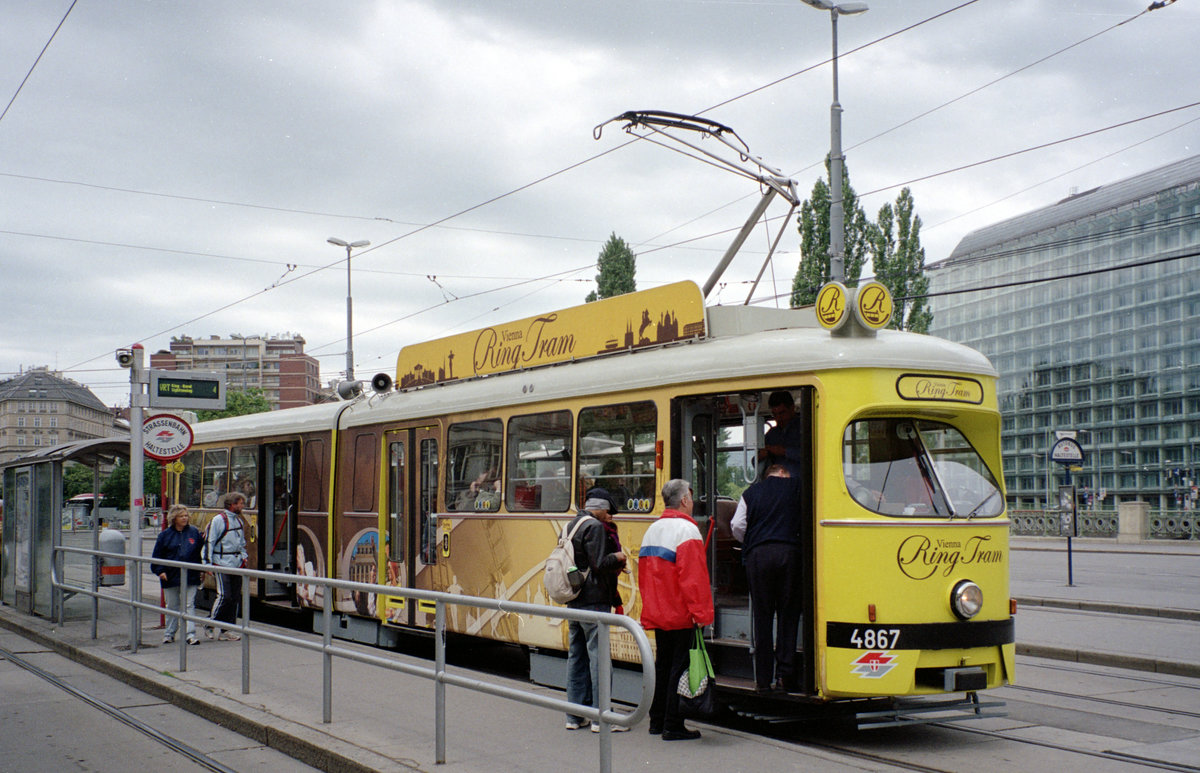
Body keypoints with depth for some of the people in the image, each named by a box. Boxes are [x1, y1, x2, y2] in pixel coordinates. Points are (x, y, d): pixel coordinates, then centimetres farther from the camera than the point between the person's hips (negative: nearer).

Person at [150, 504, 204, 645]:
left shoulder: (194, 532, 4)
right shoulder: (165, 535, 2)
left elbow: (202, 551, 9)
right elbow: (157, 555, 3)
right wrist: (160, 571, -7)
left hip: (190, 577, -1)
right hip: (171, 577, 1)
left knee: (189, 605, -4)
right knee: (172, 606, 12)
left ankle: (191, 634, -5)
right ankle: (169, 633, 24)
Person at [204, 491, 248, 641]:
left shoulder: (239, 521, 16)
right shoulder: (218, 520, -8)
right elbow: (209, 542, -8)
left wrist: (243, 556, 14)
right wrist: (208, 563, -12)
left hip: (237, 564, 7)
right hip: (222, 564, -7)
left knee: (235, 598, 5)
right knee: (224, 596, -13)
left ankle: (226, 630, 11)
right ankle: (209, 625, 3)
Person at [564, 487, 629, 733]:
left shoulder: (571, 525, 15)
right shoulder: (595, 527, -13)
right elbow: (599, 564, -19)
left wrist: (613, 567, 18)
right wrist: (618, 557, -1)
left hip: (574, 600, 9)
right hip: (593, 600, -9)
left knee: (576, 655, 11)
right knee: (598, 655, -6)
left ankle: (575, 716, 15)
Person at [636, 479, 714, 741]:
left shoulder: (652, 530, 13)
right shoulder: (686, 530, -14)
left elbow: (643, 574, 18)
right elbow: (694, 578, -20)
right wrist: (701, 613, -19)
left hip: (656, 614, 8)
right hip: (681, 616, -8)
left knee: (662, 665, 17)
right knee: (679, 667, -3)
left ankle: (656, 721, 23)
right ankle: (673, 726, -2)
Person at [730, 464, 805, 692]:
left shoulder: (750, 493, 13)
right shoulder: (796, 487, 11)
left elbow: (737, 526, 7)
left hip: (758, 554, 1)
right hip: (789, 552, -1)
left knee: (762, 617, 4)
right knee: (788, 616, 5)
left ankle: (763, 680, 3)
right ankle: (785, 676, -1)